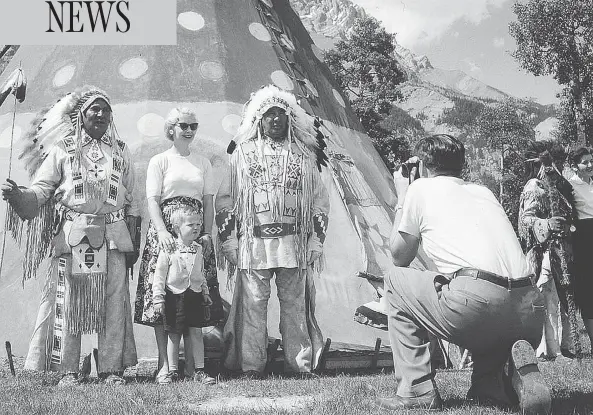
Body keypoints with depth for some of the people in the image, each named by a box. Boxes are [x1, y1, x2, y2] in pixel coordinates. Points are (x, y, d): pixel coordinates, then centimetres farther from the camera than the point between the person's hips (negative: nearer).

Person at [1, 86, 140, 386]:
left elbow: (131, 201, 14)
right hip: (72, 236, -2)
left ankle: (112, 369, 6)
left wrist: (134, 240, 8)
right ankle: (68, 371, 4)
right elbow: (40, 191, 1)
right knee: (69, 301, -3)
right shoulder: (62, 151, 9)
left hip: (113, 236, 2)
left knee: (114, 302, -1)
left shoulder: (120, 152, 15)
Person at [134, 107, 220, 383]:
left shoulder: (203, 163, 17)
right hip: (165, 231, -3)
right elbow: (152, 200, -2)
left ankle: (191, 363, 4)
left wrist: (207, 233, -1)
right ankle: (164, 365, -1)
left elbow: (209, 202, 13)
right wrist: (162, 231, -16)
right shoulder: (159, 161, 7)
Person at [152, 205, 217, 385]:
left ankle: (199, 370, 10)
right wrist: (158, 298, -10)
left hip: (195, 296, 4)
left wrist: (205, 292, 19)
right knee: (173, 335, 5)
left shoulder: (198, 250, 9)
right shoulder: (168, 250, -7)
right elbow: (159, 275, -6)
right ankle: (172, 371, 16)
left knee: (196, 334, 3)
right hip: (174, 297, -4)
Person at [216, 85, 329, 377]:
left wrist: (315, 241, 5)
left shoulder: (304, 155, 13)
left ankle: (301, 362, 12)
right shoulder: (243, 153, 9)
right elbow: (225, 199, 8)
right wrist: (228, 239, 1)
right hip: (253, 241, -1)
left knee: (294, 303, 4)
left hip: (294, 241, 1)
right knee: (253, 303, -2)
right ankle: (251, 364, 4)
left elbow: (320, 201, 13)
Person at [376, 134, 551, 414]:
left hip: (474, 303, -6)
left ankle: (417, 389, 11)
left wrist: (401, 199, 34)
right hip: (530, 316, 6)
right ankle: (491, 385, 6)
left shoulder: (421, 187, 13)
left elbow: (400, 257, 22)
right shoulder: (483, 191, 28)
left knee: (396, 280, 20)